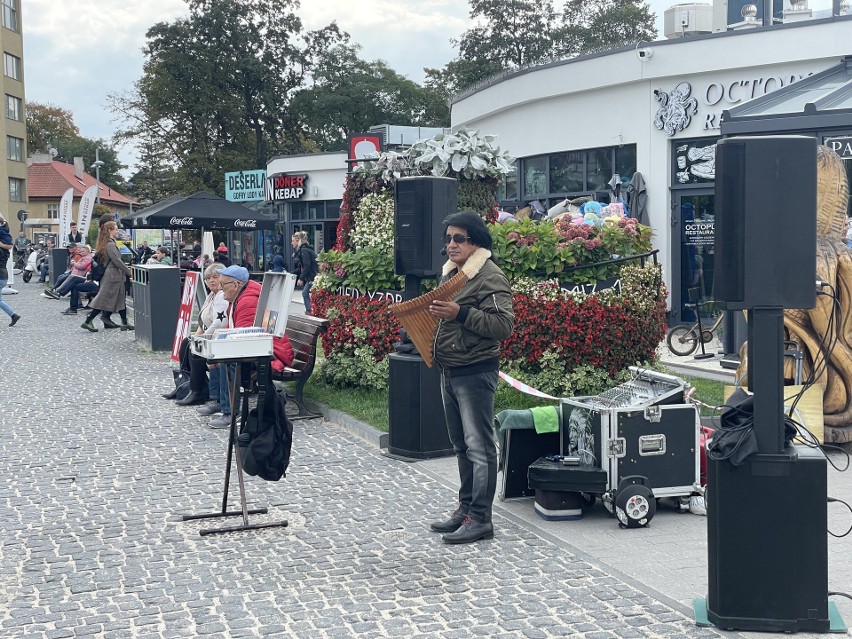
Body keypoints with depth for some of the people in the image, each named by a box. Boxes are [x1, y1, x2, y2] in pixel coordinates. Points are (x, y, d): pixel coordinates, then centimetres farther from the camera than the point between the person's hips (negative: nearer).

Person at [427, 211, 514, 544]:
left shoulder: (490, 276, -13)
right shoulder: (451, 273, 15)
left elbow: (503, 325, -21)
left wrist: (460, 313, -25)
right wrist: (434, 313, 6)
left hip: (475, 372, -9)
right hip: (449, 371, 9)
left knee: (479, 446, -5)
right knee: (461, 446, 16)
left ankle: (480, 519, -1)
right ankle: (465, 508, 25)